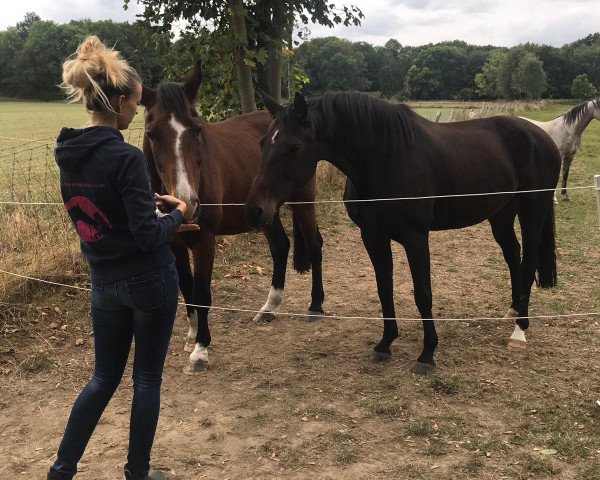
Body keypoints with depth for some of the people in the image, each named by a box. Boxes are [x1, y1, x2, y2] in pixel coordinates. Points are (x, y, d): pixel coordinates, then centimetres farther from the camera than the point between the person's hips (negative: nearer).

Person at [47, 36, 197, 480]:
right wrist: (177, 214, -3)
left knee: (105, 375, 20)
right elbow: (148, 235, -22)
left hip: (104, 281, 7)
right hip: (150, 279, -6)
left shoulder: (69, 153, 2)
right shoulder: (126, 157, -22)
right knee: (148, 377, 11)